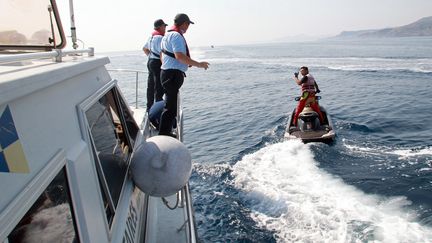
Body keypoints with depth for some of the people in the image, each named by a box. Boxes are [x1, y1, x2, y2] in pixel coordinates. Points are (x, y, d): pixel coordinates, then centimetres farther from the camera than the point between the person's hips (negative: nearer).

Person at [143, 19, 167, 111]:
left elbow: (144, 48, 27)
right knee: (159, 88, -6)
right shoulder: (160, 37, -16)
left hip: (150, 61, 10)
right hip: (158, 63, -10)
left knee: (150, 86, 14)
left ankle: (149, 107, 23)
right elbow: (162, 53, -23)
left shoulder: (151, 37, 15)